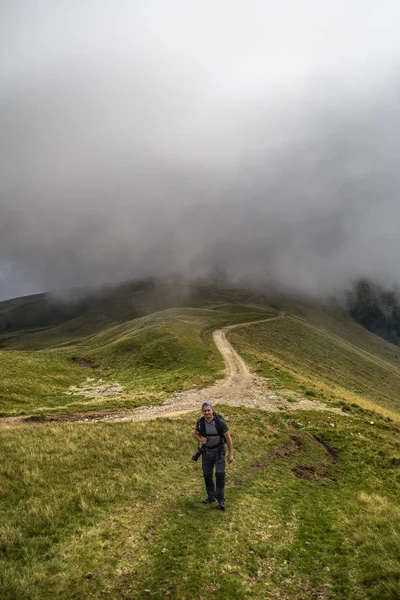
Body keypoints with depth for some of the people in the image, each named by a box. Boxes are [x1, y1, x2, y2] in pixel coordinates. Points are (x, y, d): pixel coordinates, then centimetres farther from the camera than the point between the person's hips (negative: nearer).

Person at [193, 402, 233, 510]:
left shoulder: (220, 422, -24)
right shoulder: (200, 422, -14)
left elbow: (228, 437, -15)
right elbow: (196, 434, 4)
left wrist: (231, 454, -15)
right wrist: (200, 439, -20)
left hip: (219, 451, -3)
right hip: (207, 451, 3)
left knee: (220, 475, -13)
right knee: (207, 475, 9)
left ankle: (220, 499, 0)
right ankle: (211, 497, 29)